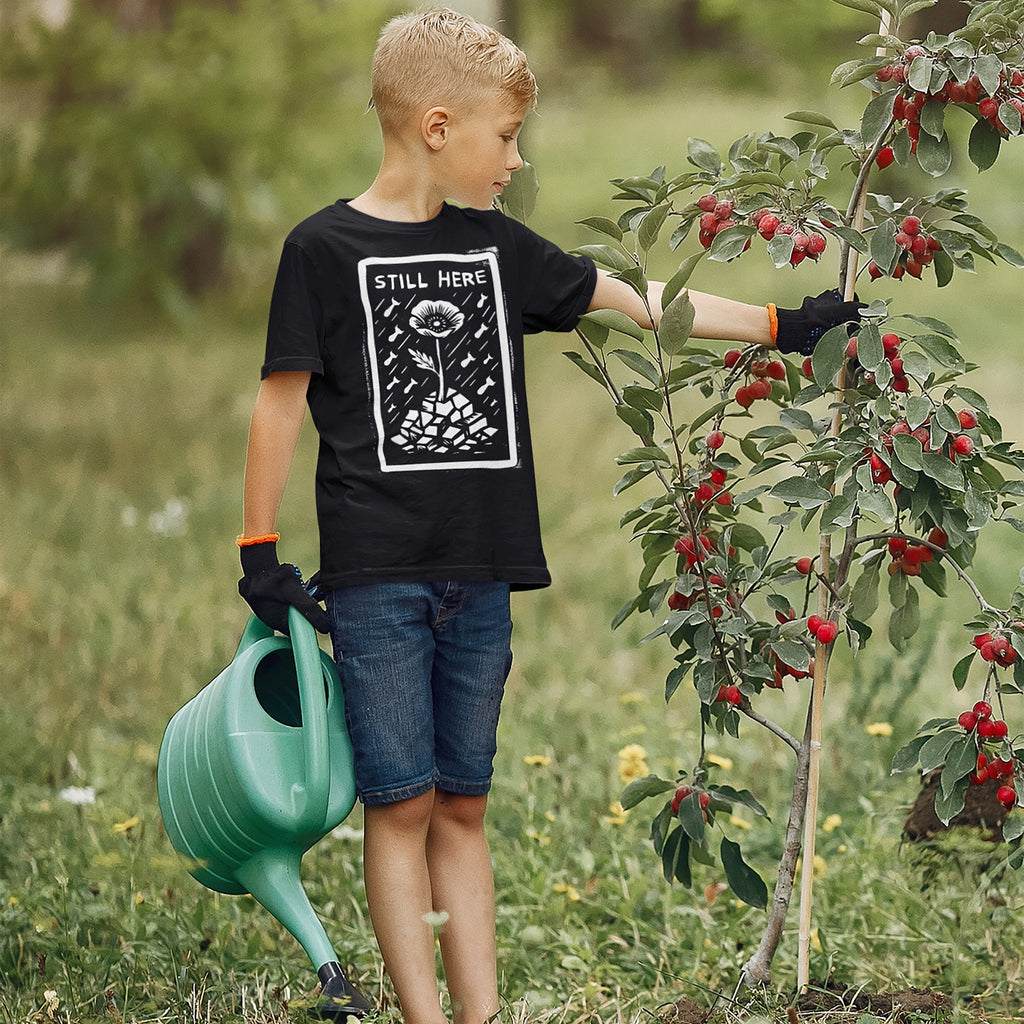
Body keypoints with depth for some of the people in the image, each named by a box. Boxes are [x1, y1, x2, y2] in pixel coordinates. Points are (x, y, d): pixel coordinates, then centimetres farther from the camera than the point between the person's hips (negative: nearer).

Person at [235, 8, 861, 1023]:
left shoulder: (495, 245, 11)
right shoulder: (325, 249, -5)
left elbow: (634, 299, 16)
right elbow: (281, 402, -3)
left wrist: (782, 326, 16)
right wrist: (258, 551, -4)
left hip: (478, 576, 5)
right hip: (374, 577, -5)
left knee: (461, 804, 9)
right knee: (400, 804, -3)